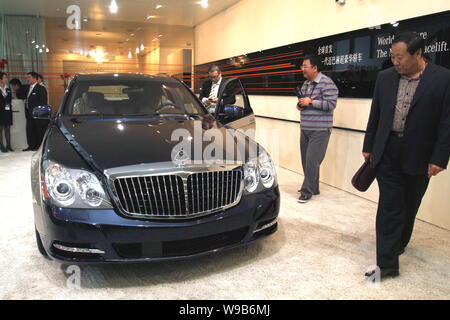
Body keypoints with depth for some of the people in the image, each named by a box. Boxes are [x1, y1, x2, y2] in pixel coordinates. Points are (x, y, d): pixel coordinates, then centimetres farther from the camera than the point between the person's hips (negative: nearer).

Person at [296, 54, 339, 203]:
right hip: (305, 128, 8)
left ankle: (307, 192, 1)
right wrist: (300, 105, 5)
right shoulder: (306, 83, 15)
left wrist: (310, 102, -19)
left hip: (319, 130, -8)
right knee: (306, 160, 11)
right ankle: (313, 188, 24)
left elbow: (331, 104, -18)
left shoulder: (326, 83, -11)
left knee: (312, 161, -8)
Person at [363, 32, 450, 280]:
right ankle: (387, 264, 3)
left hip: (419, 156, -1)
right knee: (389, 207, -1)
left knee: (409, 206, 16)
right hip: (387, 153, 1)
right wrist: (369, 146, 10)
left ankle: (398, 244, 40)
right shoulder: (385, 77, 4)